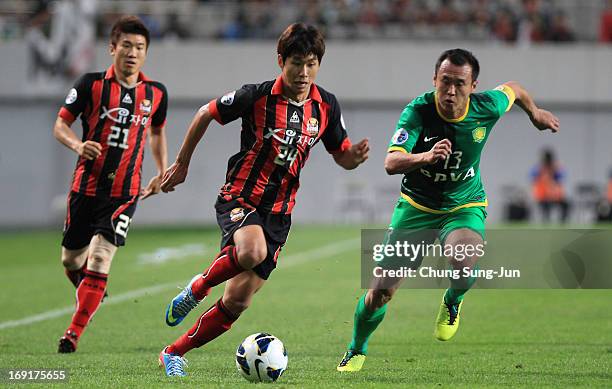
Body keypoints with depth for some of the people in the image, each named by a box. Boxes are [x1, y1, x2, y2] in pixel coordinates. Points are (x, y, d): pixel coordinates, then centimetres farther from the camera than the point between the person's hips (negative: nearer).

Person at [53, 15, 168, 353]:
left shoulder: (156, 93, 4)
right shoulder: (91, 84, -5)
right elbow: (60, 124, -1)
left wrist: (162, 173, 13)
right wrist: (78, 145, -21)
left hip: (125, 191, 0)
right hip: (87, 184, 0)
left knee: (99, 258, -14)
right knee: (71, 259, 9)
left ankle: (73, 334, -11)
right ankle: (90, 290, 44)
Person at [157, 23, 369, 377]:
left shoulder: (326, 106, 2)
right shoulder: (257, 96, -11)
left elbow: (342, 156, 12)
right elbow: (206, 114, 3)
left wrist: (356, 155, -13)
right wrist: (182, 165, 8)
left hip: (278, 211, 4)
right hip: (239, 198, -4)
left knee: (237, 301, 0)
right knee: (251, 252, -38)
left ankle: (174, 354, 17)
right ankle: (198, 288, -9)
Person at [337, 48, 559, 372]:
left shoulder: (486, 107, -17)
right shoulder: (419, 111, -23)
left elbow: (512, 89, 8)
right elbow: (391, 163, -35)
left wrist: (535, 114, 27)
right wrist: (426, 156, -54)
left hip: (465, 207, 0)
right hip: (416, 207, 0)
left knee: (463, 262, -35)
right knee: (380, 292, -4)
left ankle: (453, 302, 2)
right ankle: (356, 350, 26)